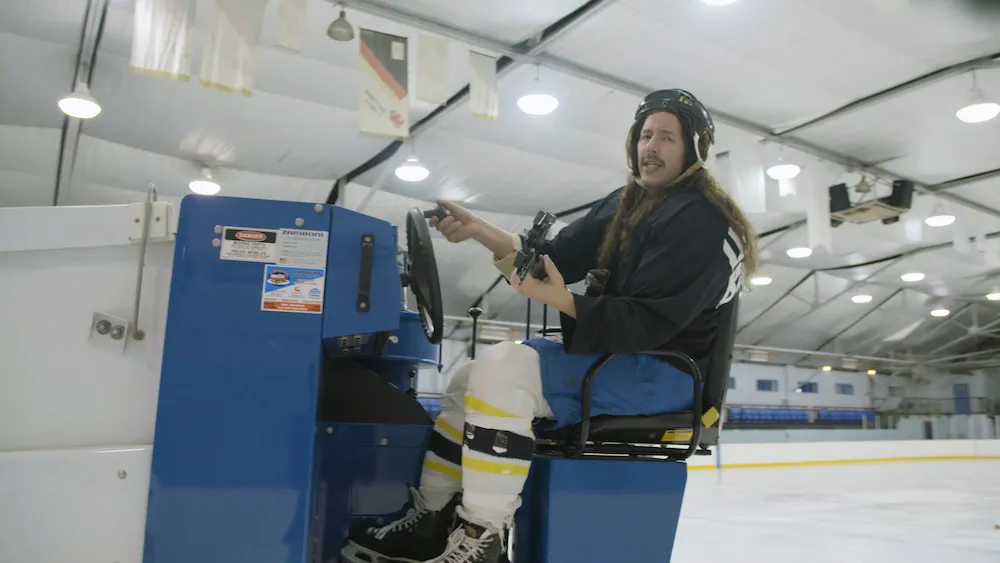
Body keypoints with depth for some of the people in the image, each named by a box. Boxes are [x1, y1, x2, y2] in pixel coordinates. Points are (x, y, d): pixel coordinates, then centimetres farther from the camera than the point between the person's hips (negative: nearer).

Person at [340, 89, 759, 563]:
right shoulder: (623, 206, 12)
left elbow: (650, 322, -23)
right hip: (614, 358, 9)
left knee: (503, 366, -28)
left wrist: (561, 301, -34)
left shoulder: (700, 221, -14)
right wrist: (481, 231, -7)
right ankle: (431, 522, 8)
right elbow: (553, 261, 5)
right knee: (470, 379, 7)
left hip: (663, 375, -9)